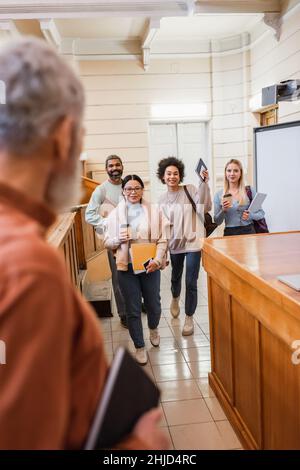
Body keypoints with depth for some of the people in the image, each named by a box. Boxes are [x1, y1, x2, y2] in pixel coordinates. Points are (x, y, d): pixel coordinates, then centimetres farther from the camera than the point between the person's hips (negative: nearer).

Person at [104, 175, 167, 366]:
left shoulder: (153, 212, -2)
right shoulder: (115, 214, 0)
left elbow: (162, 240, -2)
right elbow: (107, 242, 4)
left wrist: (157, 260, -17)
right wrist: (119, 240, -17)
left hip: (150, 266, 0)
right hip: (127, 267, 0)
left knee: (153, 304, 14)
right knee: (133, 309, 6)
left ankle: (153, 329, 47)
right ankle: (140, 346, 25)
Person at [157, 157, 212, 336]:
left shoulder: (190, 190, -6)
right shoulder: (162, 199, 5)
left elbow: (206, 207, -20)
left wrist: (204, 183, -28)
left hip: (193, 242, -4)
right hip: (175, 243, 4)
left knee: (191, 283, -3)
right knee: (176, 277, 23)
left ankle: (189, 318, 14)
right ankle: (175, 299, 54)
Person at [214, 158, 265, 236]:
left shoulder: (250, 190, 3)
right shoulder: (219, 195, 6)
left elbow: (261, 213, 8)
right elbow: (217, 222, 7)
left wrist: (250, 216, -11)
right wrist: (223, 210, -10)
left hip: (248, 231, -1)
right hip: (229, 232, 1)